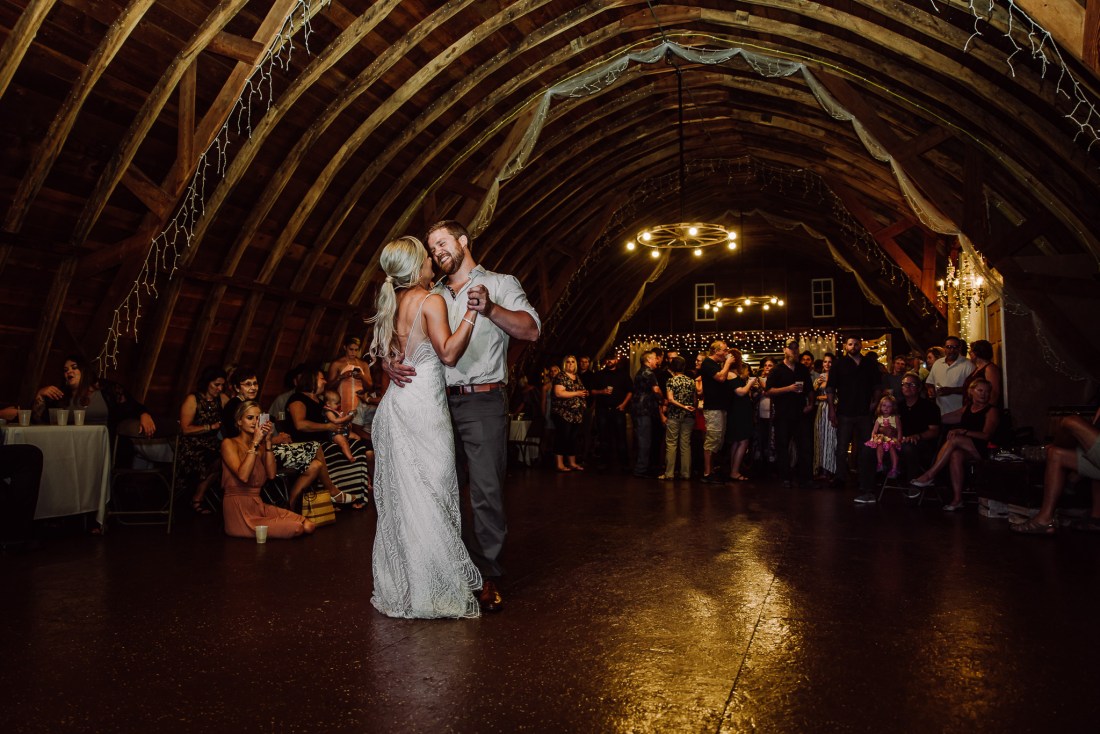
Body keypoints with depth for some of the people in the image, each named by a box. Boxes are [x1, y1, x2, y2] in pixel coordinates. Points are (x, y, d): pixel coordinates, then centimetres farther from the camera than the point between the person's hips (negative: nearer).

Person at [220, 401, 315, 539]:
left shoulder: (260, 445, 13)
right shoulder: (229, 443, -5)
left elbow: (271, 474, -3)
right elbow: (243, 476, -21)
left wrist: (268, 441, -7)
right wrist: (255, 442, -18)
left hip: (258, 506, 6)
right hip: (238, 511, -6)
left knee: (308, 526, -9)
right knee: (295, 529, -19)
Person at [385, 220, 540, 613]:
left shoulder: (500, 284, 7)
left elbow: (531, 330, -8)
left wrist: (490, 309, -23)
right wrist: (390, 363, -8)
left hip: (483, 401, -5)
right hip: (437, 401, 5)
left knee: (486, 492, -6)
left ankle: (489, 578, 5)